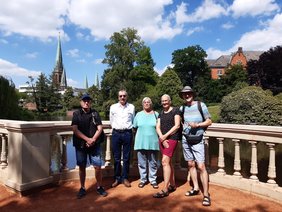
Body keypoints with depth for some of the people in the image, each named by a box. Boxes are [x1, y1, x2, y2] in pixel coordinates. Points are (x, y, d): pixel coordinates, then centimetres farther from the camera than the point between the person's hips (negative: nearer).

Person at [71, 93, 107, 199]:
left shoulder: (95, 113, 5)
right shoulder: (76, 114, 2)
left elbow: (99, 128, 0)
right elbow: (75, 130, -8)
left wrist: (93, 139, -15)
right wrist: (87, 139, -17)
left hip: (94, 145, 0)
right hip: (80, 145, 0)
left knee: (98, 166, 1)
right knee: (82, 167, 9)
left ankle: (99, 187, 19)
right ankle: (82, 188, 26)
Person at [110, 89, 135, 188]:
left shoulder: (131, 107, 3)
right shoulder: (113, 107, 4)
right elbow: (111, 121, 15)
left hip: (127, 133, 0)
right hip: (116, 133, 1)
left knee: (126, 157, 6)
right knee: (116, 158, 7)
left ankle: (125, 178, 18)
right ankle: (117, 178, 19)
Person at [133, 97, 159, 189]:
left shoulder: (156, 114, 5)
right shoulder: (139, 114, 8)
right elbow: (135, 127, 11)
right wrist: (141, 133, 5)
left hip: (153, 142, -1)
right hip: (141, 142, 1)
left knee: (153, 162, 6)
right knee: (142, 162, 8)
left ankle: (153, 180, 19)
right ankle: (143, 179, 22)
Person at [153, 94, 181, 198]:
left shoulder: (175, 110, 0)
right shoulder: (161, 113, 16)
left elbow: (177, 125, -8)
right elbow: (158, 127, 9)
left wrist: (165, 136, -11)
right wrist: (161, 137, -10)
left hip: (172, 138, -6)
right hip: (162, 139, 6)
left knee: (165, 161, -14)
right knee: (168, 162, 12)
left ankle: (165, 189, -9)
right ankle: (172, 185, 24)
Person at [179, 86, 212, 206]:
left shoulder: (201, 105, -5)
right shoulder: (182, 108, 5)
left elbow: (209, 121, -3)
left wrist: (197, 125, -17)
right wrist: (183, 127, 2)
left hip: (198, 140, -4)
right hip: (185, 139, 4)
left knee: (201, 166, -9)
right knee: (191, 164, 12)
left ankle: (206, 194, -1)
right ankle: (195, 188, 26)